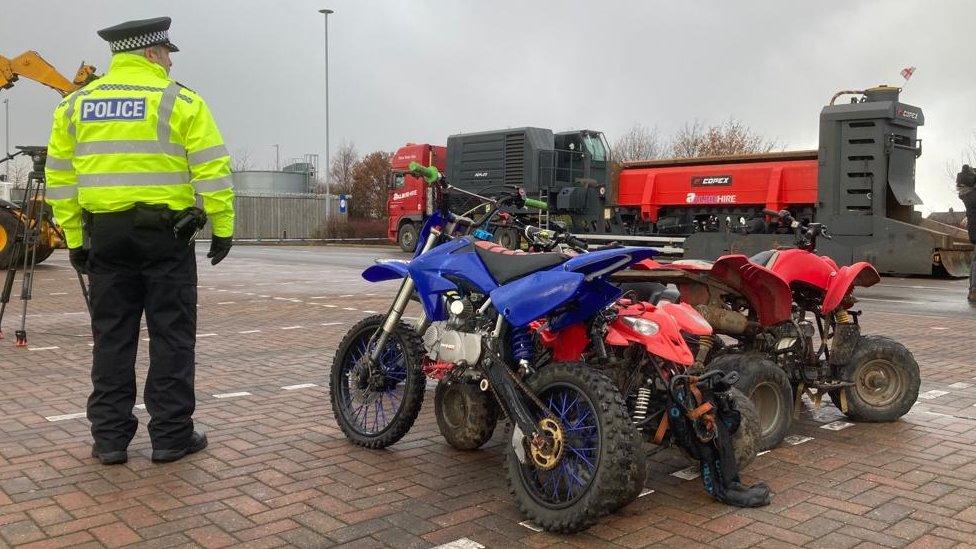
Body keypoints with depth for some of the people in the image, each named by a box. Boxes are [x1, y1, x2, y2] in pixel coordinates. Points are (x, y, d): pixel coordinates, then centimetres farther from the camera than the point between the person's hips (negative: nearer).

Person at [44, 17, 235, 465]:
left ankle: (109, 437, 15)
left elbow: (60, 177, 11)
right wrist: (223, 228, -3)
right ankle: (171, 435, 8)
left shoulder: (76, 104, 11)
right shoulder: (179, 101, -4)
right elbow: (212, 170, -9)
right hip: (165, 232, -4)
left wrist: (74, 238, 15)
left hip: (105, 233, 4)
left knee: (112, 338, 11)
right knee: (171, 336, 3)